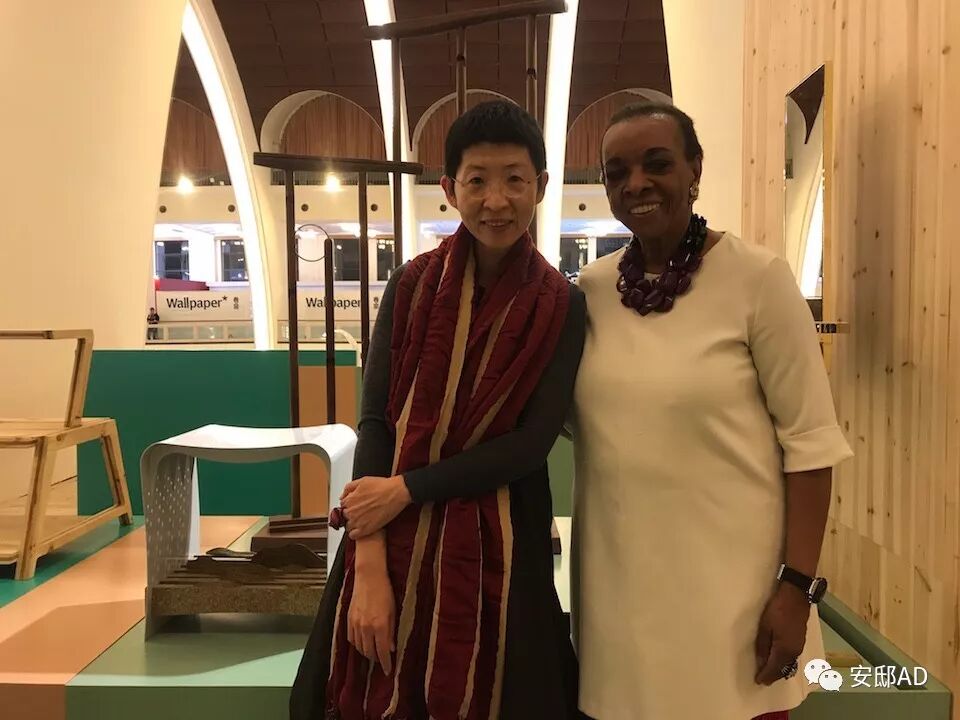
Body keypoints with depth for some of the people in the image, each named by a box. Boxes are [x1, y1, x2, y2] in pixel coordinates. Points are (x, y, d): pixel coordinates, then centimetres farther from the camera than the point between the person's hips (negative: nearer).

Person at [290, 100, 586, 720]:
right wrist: (369, 564, -14)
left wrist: (405, 490, -15)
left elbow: (532, 442, -10)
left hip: (499, 545, -1)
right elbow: (375, 421, -6)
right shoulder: (413, 285, -2)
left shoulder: (560, 305, -5)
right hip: (395, 542, 1)